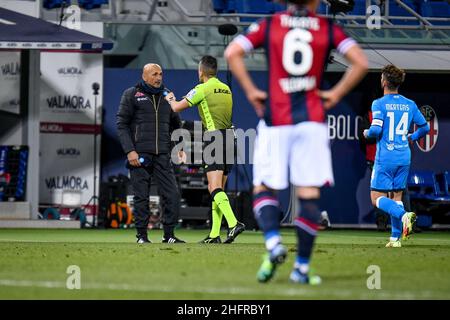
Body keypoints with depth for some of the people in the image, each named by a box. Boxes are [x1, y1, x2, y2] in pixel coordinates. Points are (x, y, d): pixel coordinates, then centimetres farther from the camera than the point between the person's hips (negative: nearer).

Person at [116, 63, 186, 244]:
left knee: (172, 194, -5)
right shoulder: (131, 95, 3)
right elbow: (122, 124, -2)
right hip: (139, 154, -4)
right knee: (141, 197, 0)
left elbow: (176, 125, 24)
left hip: (162, 155, 4)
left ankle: (169, 234, 4)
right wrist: (130, 151, -11)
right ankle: (142, 235, 8)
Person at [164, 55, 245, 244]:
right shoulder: (226, 89, 16)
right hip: (229, 137, 8)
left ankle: (234, 223, -33)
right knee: (219, 189, 11)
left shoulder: (202, 89, -5)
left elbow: (177, 108, 1)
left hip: (215, 137, -7)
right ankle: (215, 234, 10)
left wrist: (170, 99, 23)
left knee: (215, 188, -14)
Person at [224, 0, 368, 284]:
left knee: (264, 187, 7)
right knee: (309, 193, 3)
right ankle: (302, 267, 3)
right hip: (312, 119, 0)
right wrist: (336, 94, 4)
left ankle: (273, 243, -18)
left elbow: (232, 52, -4)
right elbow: (361, 62, -4)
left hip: (275, 119, 0)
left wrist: (250, 90, 2)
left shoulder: (269, 25, 5)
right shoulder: (327, 28, 5)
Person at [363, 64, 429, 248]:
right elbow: (425, 127, 12)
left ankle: (403, 215, -26)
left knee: (377, 198, 0)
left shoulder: (379, 104, -9)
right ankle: (395, 238, 6)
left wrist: (367, 133, 3)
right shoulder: (410, 105, 7)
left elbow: (376, 129, -19)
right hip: (404, 157, 5)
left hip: (385, 158, -5)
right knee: (396, 196, 13)